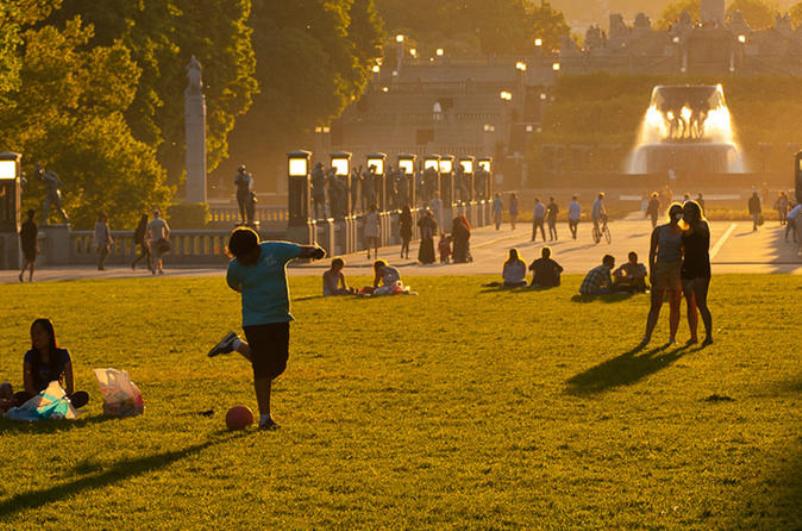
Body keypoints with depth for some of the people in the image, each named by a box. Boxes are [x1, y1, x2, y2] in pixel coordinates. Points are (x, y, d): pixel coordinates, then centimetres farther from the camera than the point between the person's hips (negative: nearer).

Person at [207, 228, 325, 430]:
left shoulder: (276, 250, -10)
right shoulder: (235, 267, -9)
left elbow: (303, 250, -8)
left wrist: (315, 251, -29)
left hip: (280, 318, 3)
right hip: (255, 322, -3)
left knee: (278, 365, 9)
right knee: (263, 369, -7)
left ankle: (236, 345, 29)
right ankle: (265, 417, 3)